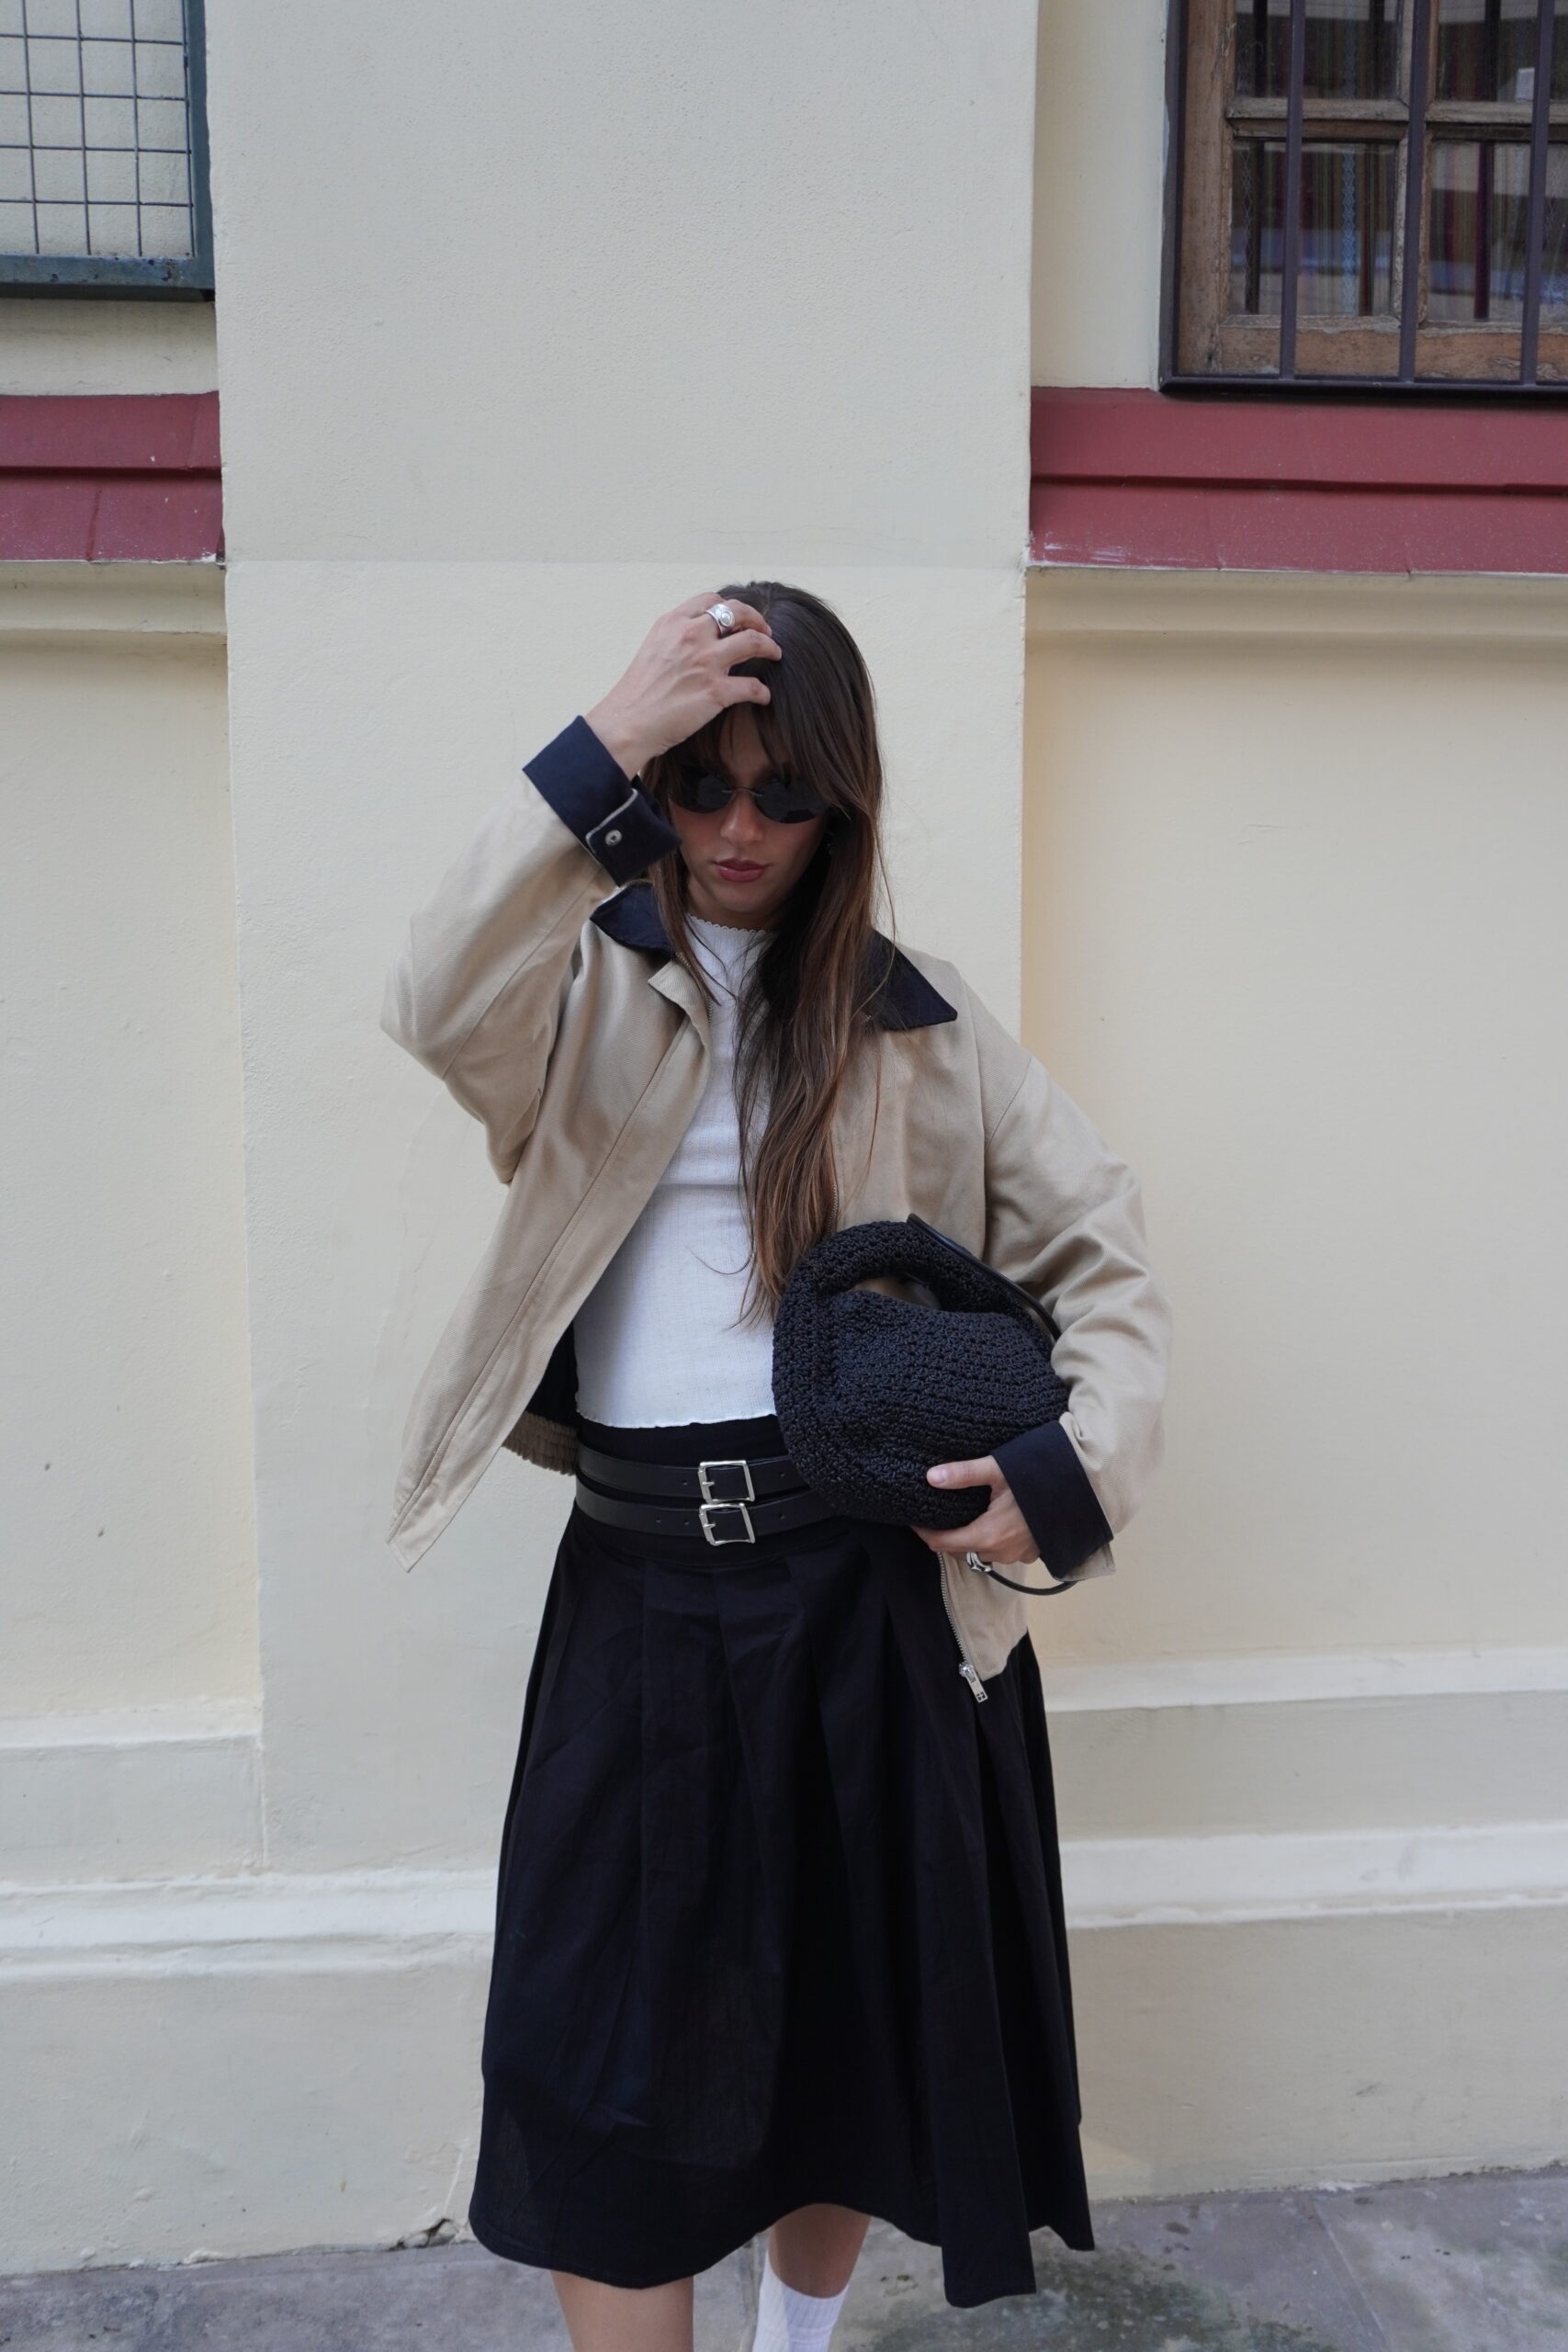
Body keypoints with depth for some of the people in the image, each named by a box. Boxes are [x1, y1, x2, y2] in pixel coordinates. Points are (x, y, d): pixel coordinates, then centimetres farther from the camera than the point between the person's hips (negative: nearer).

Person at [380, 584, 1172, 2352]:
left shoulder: (912, 1016, 4)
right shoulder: (585, 979, 1)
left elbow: (1098, 1241, 6)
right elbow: (438, 1015, -22)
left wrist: (1080, 1467, -10)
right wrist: (605, 745, -27)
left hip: (880, 1576, 1)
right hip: (641, 1574, -1)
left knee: (862, 2025, 17)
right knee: (595, 2065, 4)